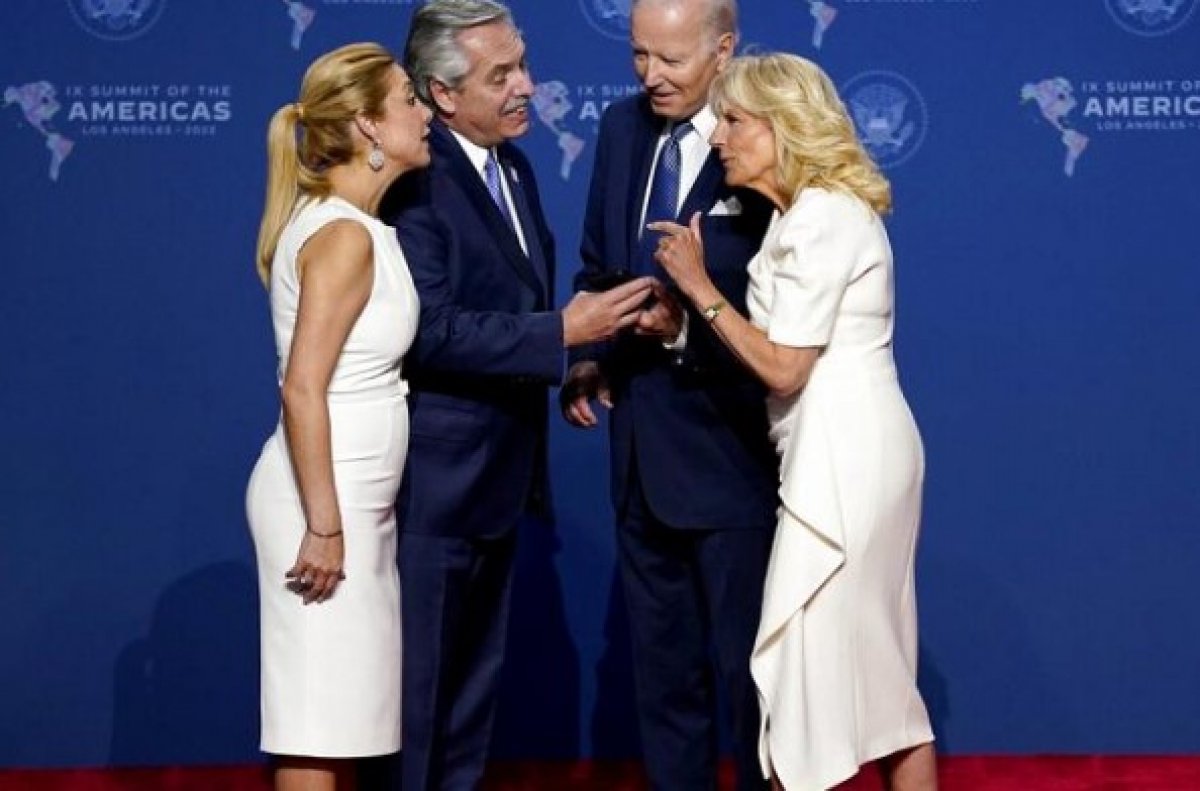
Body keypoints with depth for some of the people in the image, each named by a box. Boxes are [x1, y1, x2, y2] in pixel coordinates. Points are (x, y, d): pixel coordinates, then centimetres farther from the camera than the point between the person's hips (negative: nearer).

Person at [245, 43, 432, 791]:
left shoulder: (339, 220, 12)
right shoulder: (345, 235, -16)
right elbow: (302, 390, -22)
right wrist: (323, 526, -21)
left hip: (355, 493, 9)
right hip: (328, 494, -9)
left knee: (343, 710, 15)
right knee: (317, 721, -2)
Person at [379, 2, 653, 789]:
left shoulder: (514, 166, 10)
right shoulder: (416, 182, -18)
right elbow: (432, 332, -26)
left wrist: (571, 359, 5)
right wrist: (562, 332, -26)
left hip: (498, 468, 9)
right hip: (433, 477, -9)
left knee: (477, 672, 18)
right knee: (417, 678, 3)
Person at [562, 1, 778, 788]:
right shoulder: (623, 127, 6)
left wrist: (685, 330, -27)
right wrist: (590, 357, -1)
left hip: (731, 451, -7)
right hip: (642, 446, 7)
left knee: (747, 668, 7)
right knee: (661, 665, 19)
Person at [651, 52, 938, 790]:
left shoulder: (820, 218, -16)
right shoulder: (821, 211, 14)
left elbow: (783, 367, -18)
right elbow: (786, 348, 12)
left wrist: (700, 287, -11)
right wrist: (689, 310, 5)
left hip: (843, 454, -10)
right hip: (860, 448, 10)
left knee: (806, 662, -3)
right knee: (876, 663, 15)